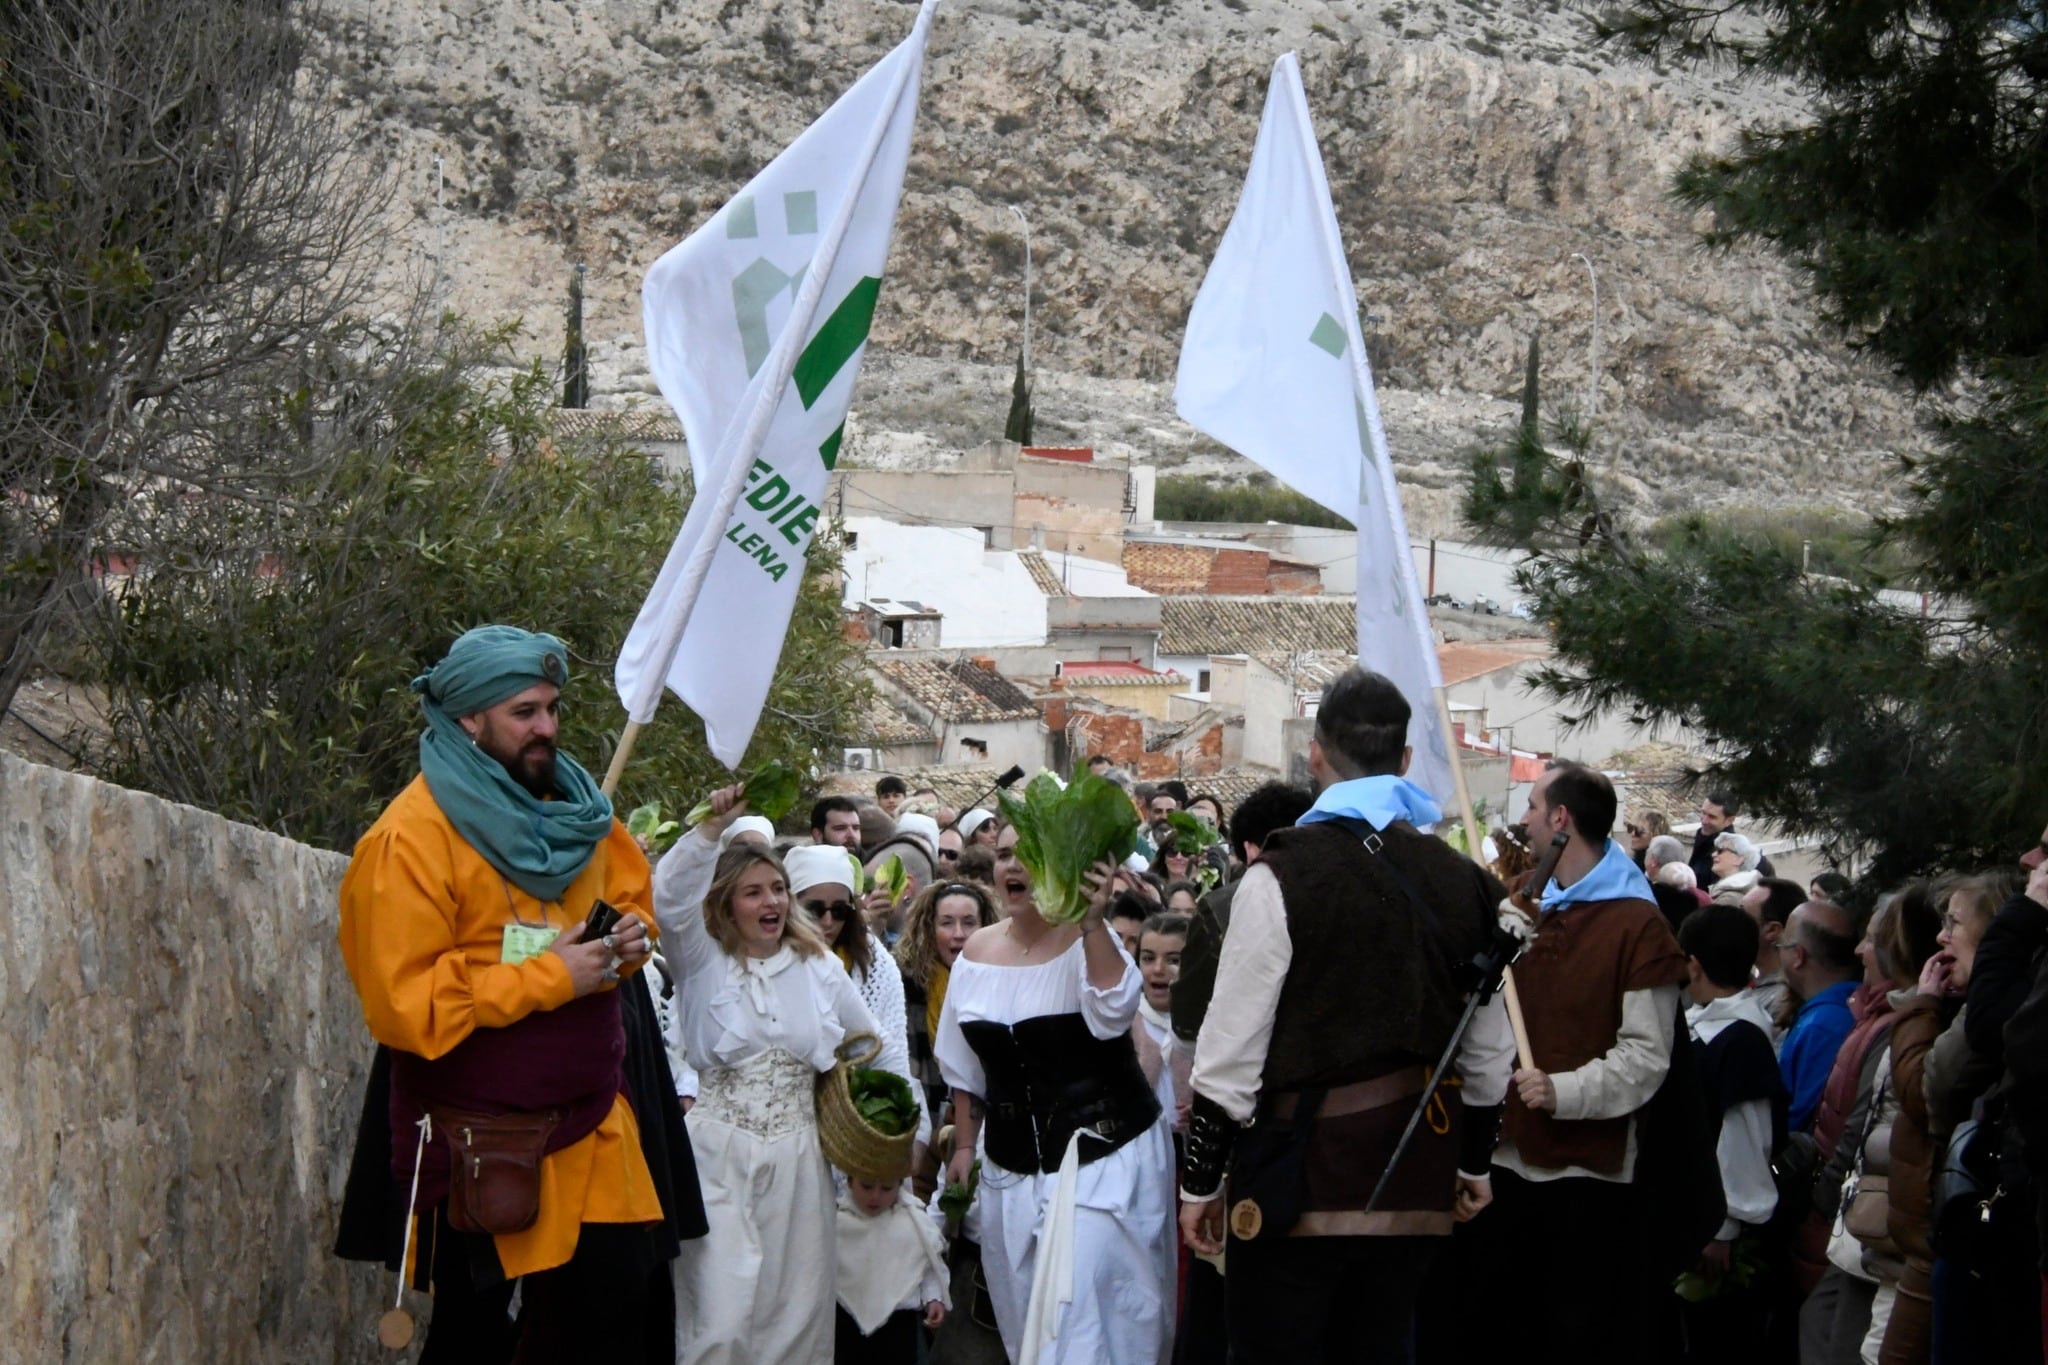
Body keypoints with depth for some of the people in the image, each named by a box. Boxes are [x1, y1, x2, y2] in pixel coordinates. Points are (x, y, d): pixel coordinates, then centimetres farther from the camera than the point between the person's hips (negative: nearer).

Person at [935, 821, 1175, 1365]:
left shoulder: (1087, 943, -10)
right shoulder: (978, 953, 5)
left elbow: (1114, 1013, -31)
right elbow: (965, 1068, 16)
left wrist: (1092, 922, -38)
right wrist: (965, 1145, 15)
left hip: (1102, 1155, -5)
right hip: (1012, 1166, 5)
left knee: (1082, 1309, -11)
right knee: (1026, 1314, 11)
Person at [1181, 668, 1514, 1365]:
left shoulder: (1283, 876, -11)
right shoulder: (1467, 883, 6)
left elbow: (1231, 1053, -11)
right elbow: (1488, 1054, 13)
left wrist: (1200, 1182, -3)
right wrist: (1475, 1162, 26)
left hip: (1303, 1179, -5)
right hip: (1417, 1187, 5)